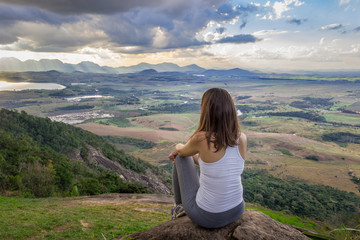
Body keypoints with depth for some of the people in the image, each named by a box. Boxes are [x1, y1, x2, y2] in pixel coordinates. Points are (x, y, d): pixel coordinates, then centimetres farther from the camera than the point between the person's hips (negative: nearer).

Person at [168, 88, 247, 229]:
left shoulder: (201, 138, -25)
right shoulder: (242, 138, -9)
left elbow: (183, 151, -1)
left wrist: (179, 146, 24)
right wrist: (189, 155, 19)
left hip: (206, 216, -4)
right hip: (236, 211, 5)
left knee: (180, 157, 13)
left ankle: (180, 206, 35)